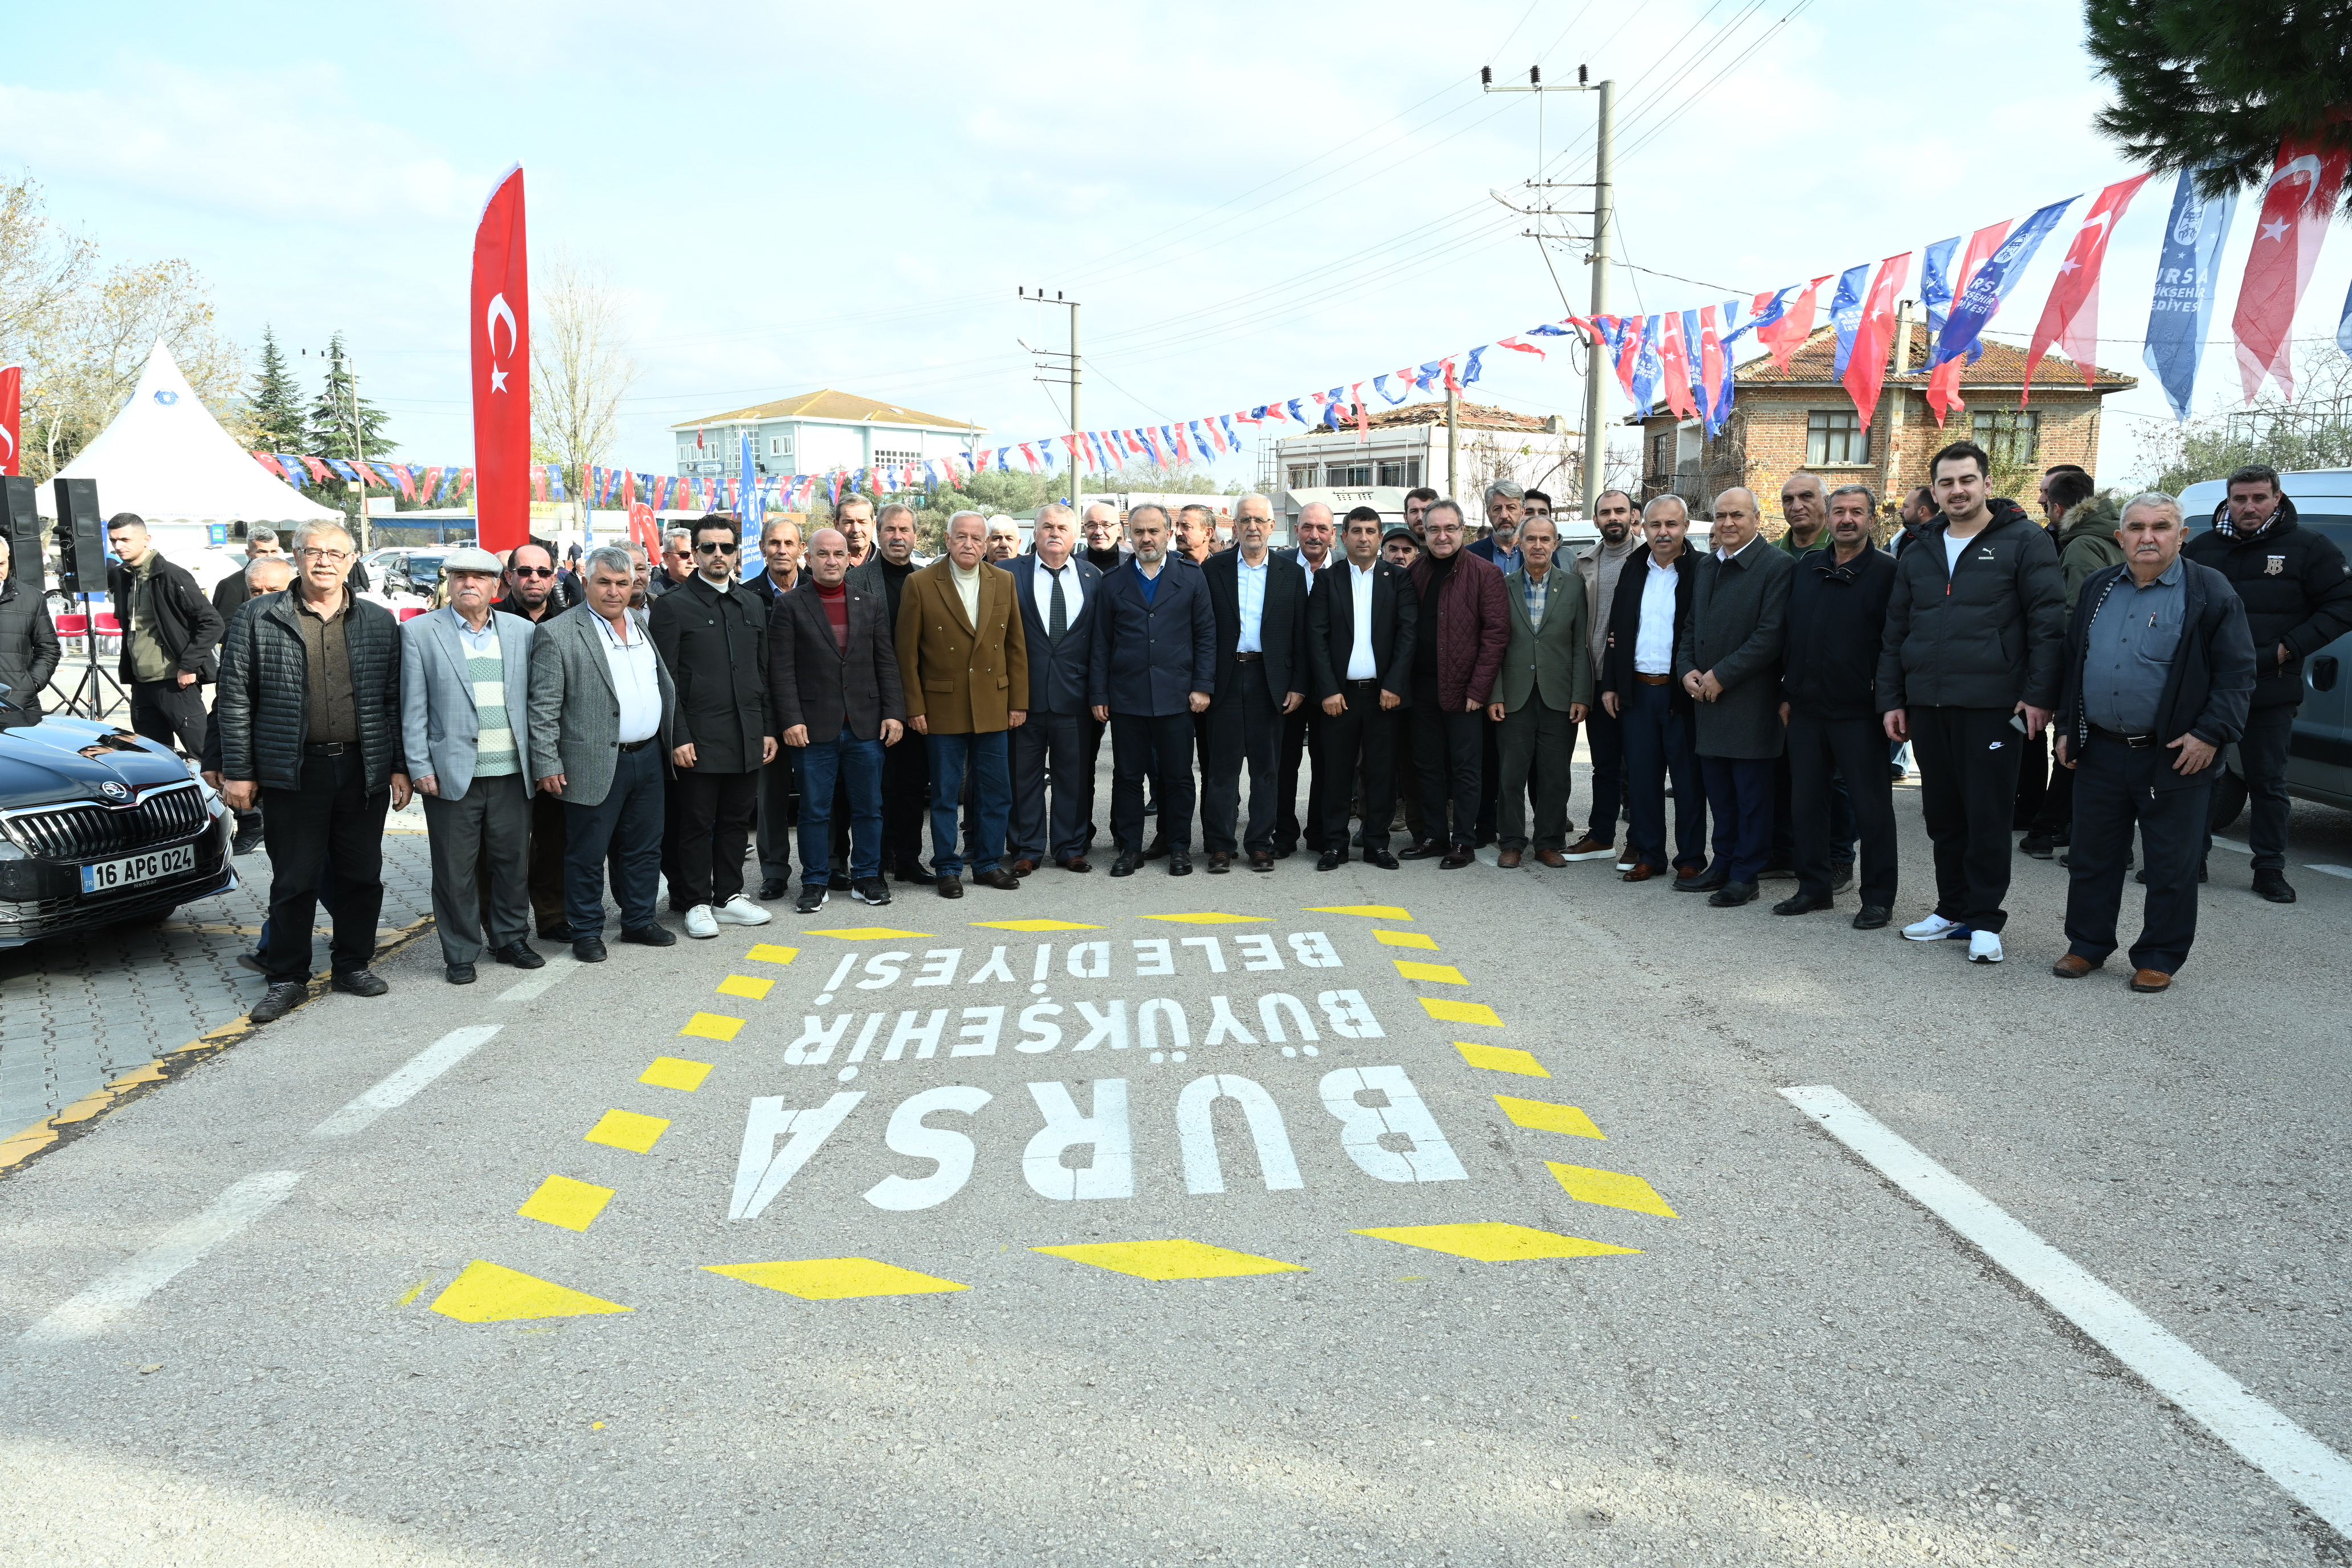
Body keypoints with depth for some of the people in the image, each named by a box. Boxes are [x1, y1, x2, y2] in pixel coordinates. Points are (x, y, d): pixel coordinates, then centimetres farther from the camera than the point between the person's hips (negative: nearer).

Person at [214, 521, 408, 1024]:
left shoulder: (380, 622, 7)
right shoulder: (259, 619, 1)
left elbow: (395, 699, 8)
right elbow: (235, 699, 0)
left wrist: (400, 766, 4)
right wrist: (237, 772, -3)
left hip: (364, 771, 2)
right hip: (293, 771, -2)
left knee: (362, 874, 10)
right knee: (294, 880, 4)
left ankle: (353, 964, 26)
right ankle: (287, 978, 16)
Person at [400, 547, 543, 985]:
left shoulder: (523, 632, 9)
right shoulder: (419, 632, 2)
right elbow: (413, 707, 0)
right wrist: (419, 767, -6)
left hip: (512, 772, 3)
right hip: (453, 773, -2)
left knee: (514, 862, 10)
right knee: (456, 870, 4)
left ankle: (510, 939, 26)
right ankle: (460, 953, 16)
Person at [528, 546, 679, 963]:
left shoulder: (644, 626, 12)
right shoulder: (558, 634, -9)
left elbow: (665, 687, 19)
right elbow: (544, 707, -10)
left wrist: (672, 740, 14)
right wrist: (547, 764, -13)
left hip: (649, 757, 6)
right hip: (596, 764, -6)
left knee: (644, 849, 15)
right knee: (587, 854, 5)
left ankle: (639, 920, 29)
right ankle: (586, 932, 17)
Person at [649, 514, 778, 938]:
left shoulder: (753, 605, 13)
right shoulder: (673, 606, -3)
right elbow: (665, 678, -7)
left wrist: (768, 728, 11)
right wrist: (678, 737, -12)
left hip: (747, 739, 5)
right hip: (698, 739, -5)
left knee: (736, 820, 12)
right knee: (696, 824, 3)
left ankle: (729, 896, 23)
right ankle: (697, 903, 13)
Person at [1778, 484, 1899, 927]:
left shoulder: (1887, 571, -5)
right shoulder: (1808, 567, 11)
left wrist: (1888, 704, -13)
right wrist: (1787, 694, 11)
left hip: (1858, 711, -5)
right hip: (1807, 707, 6)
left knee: (1872, 806, 2)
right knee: (1807, 799, 11)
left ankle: (1879, 898, 11)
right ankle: (1815, 886, 23)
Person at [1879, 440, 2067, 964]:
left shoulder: (2024, 542, -1)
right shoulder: (1919, 553, 15)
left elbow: (2048, 622, -5)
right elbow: (1896, 632, 17)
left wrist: (2040, 695, -12)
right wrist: (1892, 699, 11)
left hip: (1991, 704, -5)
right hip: (1927, 704, 5)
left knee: (1987, 816, 0)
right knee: (1942, 814, 11)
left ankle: (1984, 920, 9)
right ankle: (1953, 910, 23)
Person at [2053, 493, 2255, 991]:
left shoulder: (2209, 591, -5)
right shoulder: (2097, 590, 10)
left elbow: (2237, 673, -7)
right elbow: (2072, 663, 17)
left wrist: (2211, 734, -15)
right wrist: (2067, 728, 11)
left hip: (2175, 757, -4)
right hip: (2099, 752, 4)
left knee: (2173, 866, 4)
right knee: (2091, 857, 11)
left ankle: (2158, 959, 16)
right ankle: (2087, 946, 24)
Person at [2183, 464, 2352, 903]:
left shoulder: (2309, 547, -1)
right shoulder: (2202, 547, 6)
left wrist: (2289, 648, -11)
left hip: (2270, 690, -2)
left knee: (2268, 781, 6)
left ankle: (2270, 868, 16)